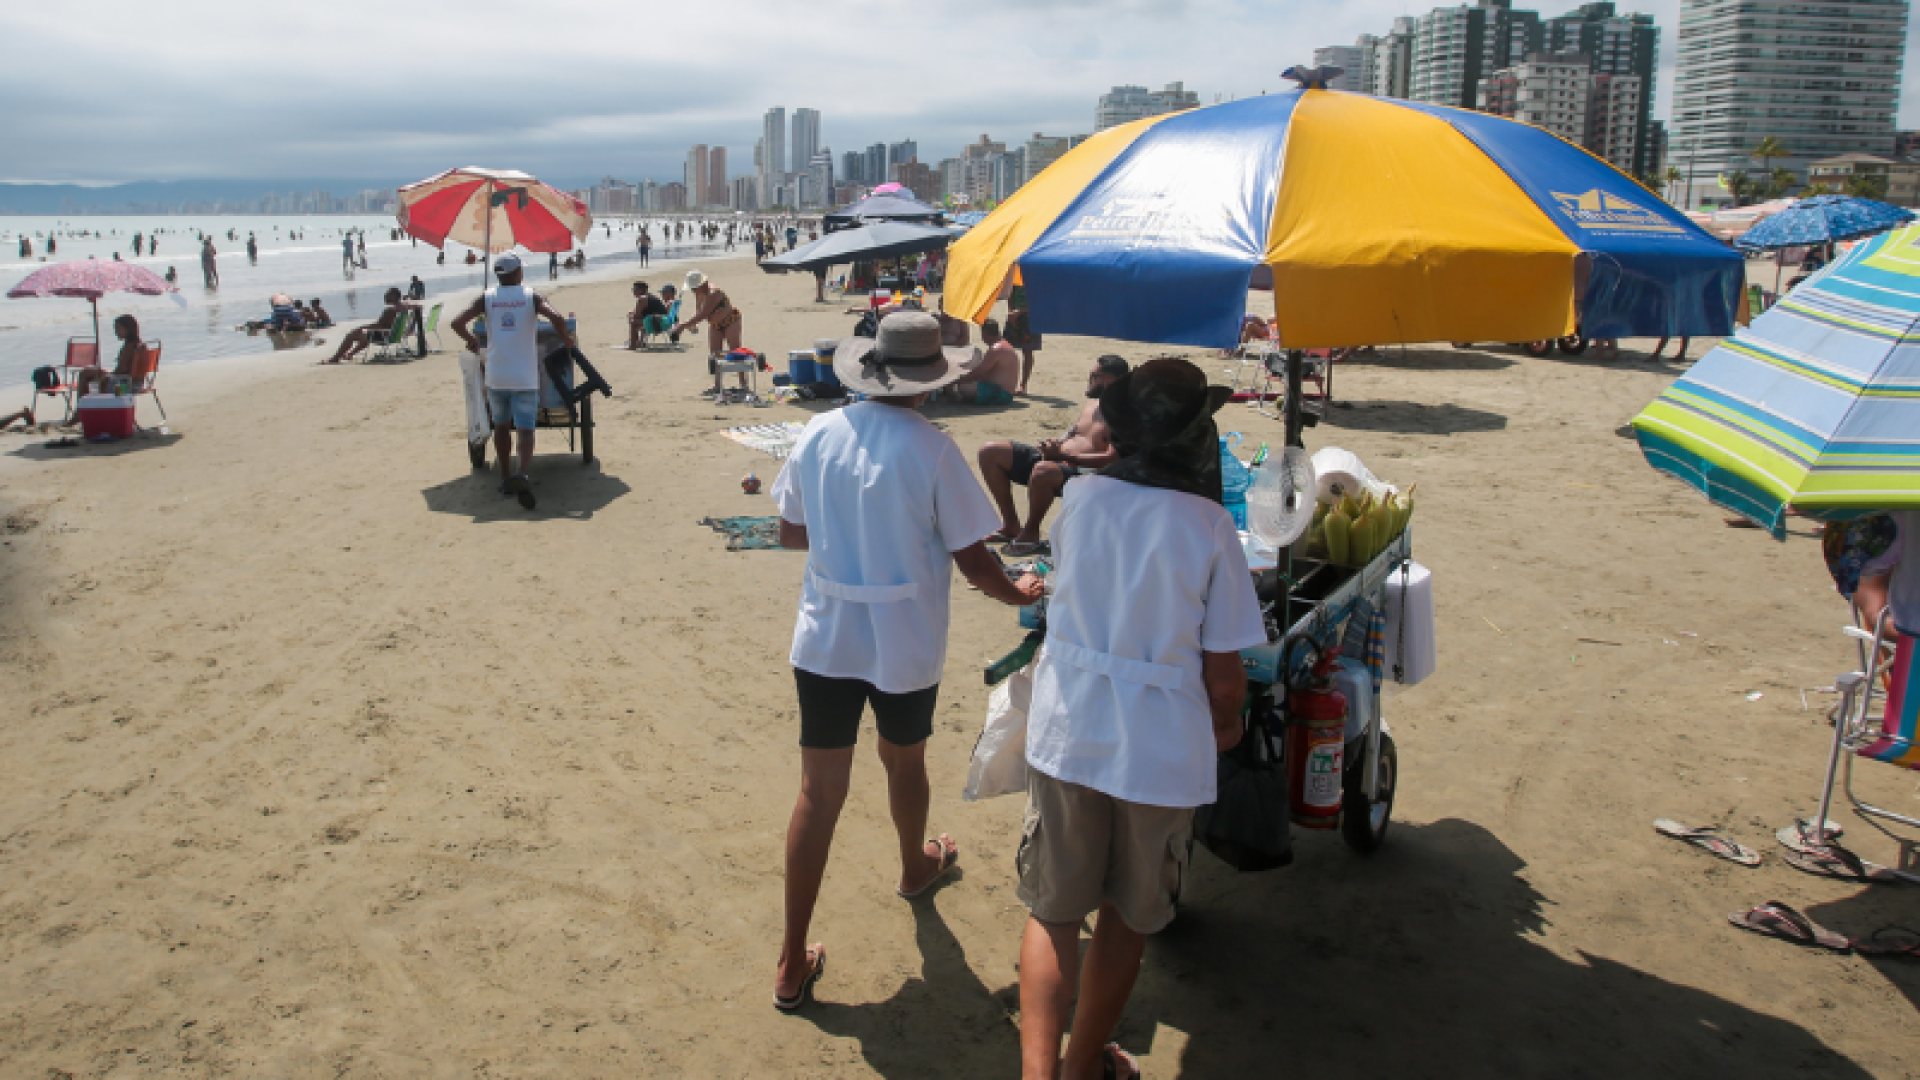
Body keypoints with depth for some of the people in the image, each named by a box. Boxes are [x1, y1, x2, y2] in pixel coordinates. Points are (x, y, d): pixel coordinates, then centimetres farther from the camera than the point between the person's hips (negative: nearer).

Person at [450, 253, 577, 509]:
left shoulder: (487, 299, 4)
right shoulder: (532, 297, -1)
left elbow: (457, 323, -6)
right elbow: (557, 319, -18)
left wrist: (471, 341, 13)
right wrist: (568, 342, -1)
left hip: (496, 376, 2)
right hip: (525, 377, -2)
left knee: (501, 425, 21)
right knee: (525, 430, -3)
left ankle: (506, 479, 24)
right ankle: (522, 474, -29)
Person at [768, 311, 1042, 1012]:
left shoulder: (819, 433, -4)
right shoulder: (932, 449, -15)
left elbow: (790, 532, 7)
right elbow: (973, 561, -11)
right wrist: (1018, 594, 9)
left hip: (824, 638, 2)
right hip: (905, 645, -2)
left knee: (818, 791, 6)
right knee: (904, 762, 24)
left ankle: (793, 966, 10)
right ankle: (916, 867, 54)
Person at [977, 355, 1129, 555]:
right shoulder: (1092, 403, 18)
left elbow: (1112, 459, -19)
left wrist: (1064, 455, -20)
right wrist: (1056, 443, 1)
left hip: (1083, 471, -10)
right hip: (1057, 458, 10)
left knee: (1043, 471, -44)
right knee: (989, 453, 3)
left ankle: (1030, 532, -18)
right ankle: (1011, 524, 6)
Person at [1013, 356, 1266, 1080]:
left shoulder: (1080, 499, -5)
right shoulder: (1209, 526, -12)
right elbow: (1223, 673, -8)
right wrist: (1224, 724, 12)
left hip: (1066, 737, 2)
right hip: (1162, 749, -1)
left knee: (1053, 911, 14)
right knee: (1128, 917, 19)